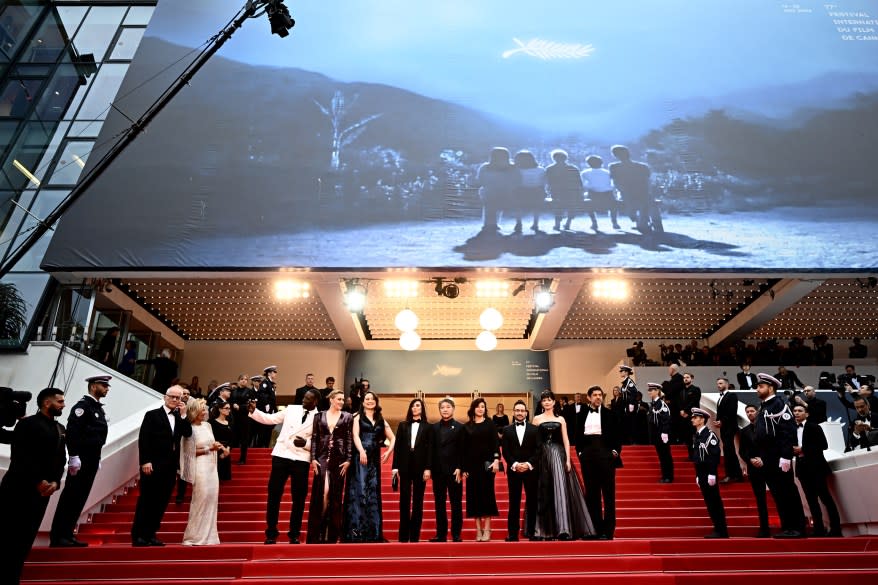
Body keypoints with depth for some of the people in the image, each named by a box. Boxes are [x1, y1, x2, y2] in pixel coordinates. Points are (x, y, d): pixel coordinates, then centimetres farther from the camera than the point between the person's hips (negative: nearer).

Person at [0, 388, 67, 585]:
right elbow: (19, 456, -13)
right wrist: (39, 481, -15)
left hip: (43, 491, 6)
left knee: (26, 539, 8)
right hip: (19, 489, -6)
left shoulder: (60, 429, 14)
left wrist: (55, 482, -3)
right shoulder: (27, 423, -6)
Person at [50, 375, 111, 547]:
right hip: (81, 460, -9)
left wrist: (97, 459, 16)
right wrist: (74, 457, -22)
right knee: (70, 498, -4)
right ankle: (57, 537, 3)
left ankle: (67, 534, 16)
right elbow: (71, 432, -19)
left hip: (92, 460, 9)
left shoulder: (98, 407, 16)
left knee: (79, 499, 10)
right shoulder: (82, 405, -11)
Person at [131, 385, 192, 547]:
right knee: (146, 501, 1)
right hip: (153, 466, -5)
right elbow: (143, 439, -7)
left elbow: (188, 433, -2)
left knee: (161, 503, 8)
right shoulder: (152, 415, 0)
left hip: (170, 467, 5)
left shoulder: (179, 418, 13)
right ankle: (138, 535, 10)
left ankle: (150, 534, 16)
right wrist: (145, 461, -16)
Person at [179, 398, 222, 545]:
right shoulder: (190, 430, -10)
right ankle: (195, 537, 8)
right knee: (201, 499, -4)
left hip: (211, 466, 7)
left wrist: (218, 447, 0)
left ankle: (208, 535, 16)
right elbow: (191, 451, -11)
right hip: (200, 467, -7)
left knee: (212, 499, 7)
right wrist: (209, 449, -15)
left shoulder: (207, 425, 10)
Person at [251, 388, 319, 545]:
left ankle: (294, 534, 20)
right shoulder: (291, 410, 6)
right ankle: (271, 533, 18)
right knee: (274, 495, 5)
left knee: (298, 498, 5)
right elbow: (269, 419, 7)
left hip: (301, 460, -2)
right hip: (281, 456, 2)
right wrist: (253, 411, -4)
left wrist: (305, 443, -18)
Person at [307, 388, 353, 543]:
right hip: (322, 458, 0)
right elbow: (314, 438, 5)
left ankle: (332, 534, 11)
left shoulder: (347, 417, 7)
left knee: (336, 495, 2)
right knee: (320, 493, -6)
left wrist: (348, 460, -4)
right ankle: (315, 534, 4)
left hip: (339, 459, 0)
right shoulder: (319, 416, 8)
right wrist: (313, 458, -3)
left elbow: (349, 439, 4)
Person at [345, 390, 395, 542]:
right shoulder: (358, 417, 8)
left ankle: (373, 532, 8)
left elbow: (393, 438, 21)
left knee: (373, 492, 3)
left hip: (375, 459, 4)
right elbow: (355, 435, -8)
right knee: (360, 491, -10)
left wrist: (389, 452, 3)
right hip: (360, 457, -4)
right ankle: (357, 531, -7)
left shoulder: (381, 420, 17)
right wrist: (361, 451, -24)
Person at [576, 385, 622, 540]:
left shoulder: (609, 414, 4)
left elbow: (617, 434, 4)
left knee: (608, 493, 1)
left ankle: (608, 530, 7)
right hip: (587, 456, 2)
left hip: (606, 455, -2)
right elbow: (578, 436, 11)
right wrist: (579, 452, 1)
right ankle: (595, 529, 13)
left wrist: (616, 451, -6)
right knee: (591, 493, 6)